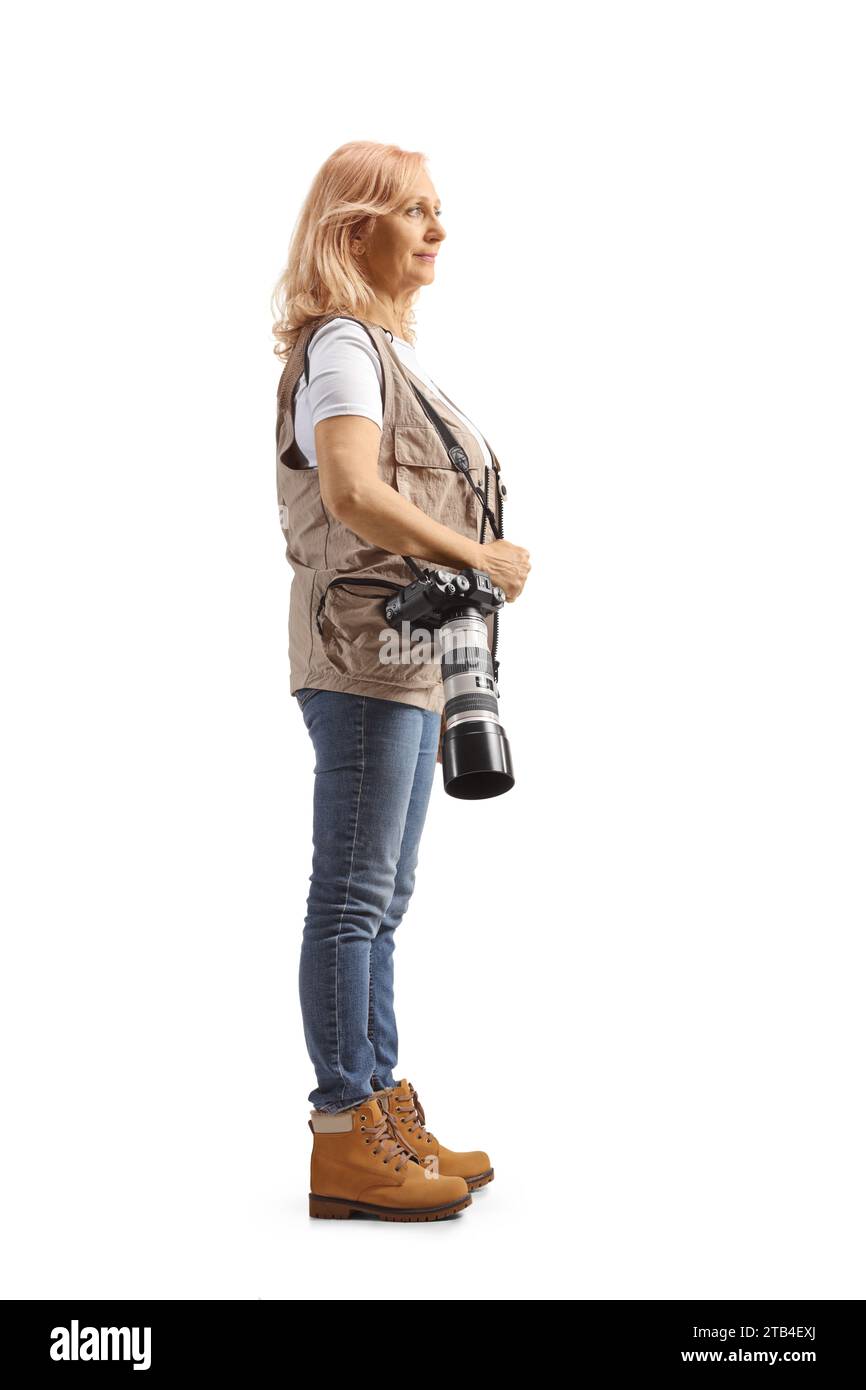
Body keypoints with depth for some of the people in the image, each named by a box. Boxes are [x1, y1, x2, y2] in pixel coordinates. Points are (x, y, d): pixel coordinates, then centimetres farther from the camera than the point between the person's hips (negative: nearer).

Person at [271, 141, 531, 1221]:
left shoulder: (391, 348, 22)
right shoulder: (340, 344, -9)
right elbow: (354, 496, -23)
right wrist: (479, 557, -15)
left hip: (414, 651, 10)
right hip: (362, 651, -10)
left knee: (380, 897, 12)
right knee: (354, 895, -7)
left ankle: (382, 1114, 21)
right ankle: (344, 1141, -1)